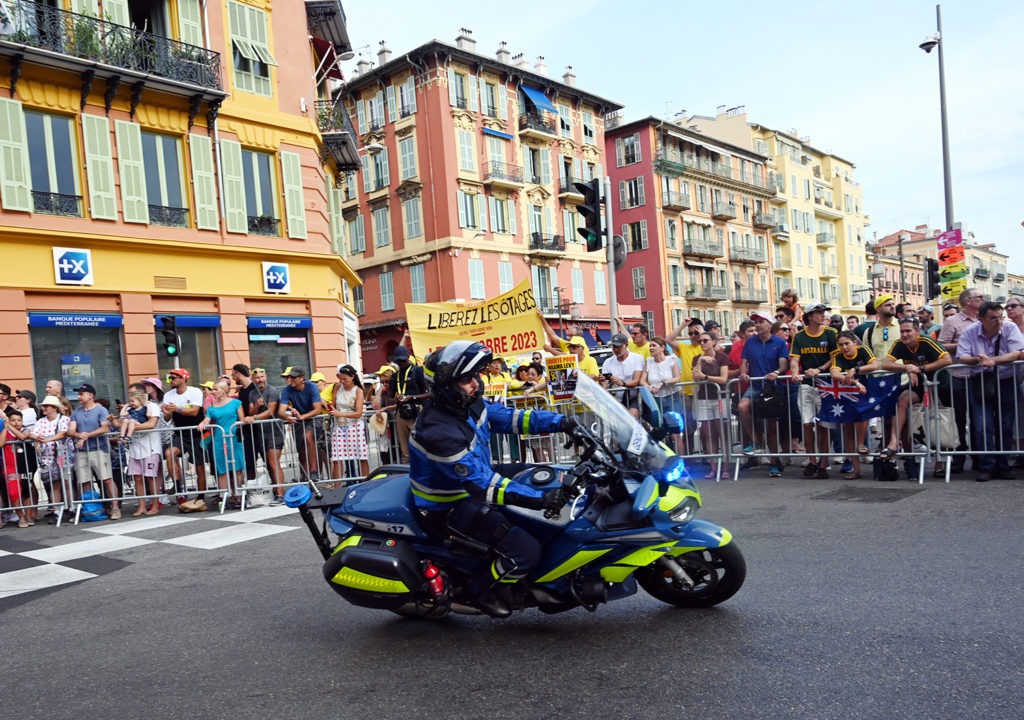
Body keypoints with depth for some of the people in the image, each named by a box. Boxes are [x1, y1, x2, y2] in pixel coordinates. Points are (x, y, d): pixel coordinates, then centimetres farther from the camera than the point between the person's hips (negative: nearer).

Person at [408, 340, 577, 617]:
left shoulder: (469, 405, -5)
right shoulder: (439, 431, -33)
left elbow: (509, 417, 3)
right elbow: (480, 483, -35)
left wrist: (560, 422, -9)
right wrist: (539, 499, -37)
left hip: (473, 483, 10)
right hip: (451, 507, -10)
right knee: (526, 551, -20)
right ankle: (484, 588, 8)